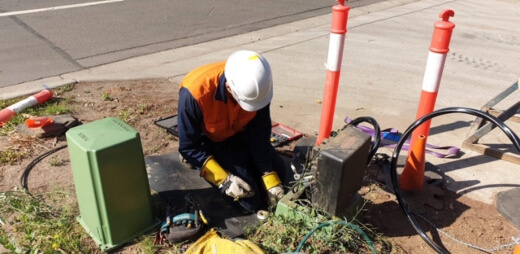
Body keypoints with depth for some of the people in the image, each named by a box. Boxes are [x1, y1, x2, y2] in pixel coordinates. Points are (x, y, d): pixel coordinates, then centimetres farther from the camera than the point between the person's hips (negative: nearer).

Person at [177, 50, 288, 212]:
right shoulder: (195, 92, -38)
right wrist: (224, 180, -30)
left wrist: (271, 181, -16)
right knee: (253, 200, -11)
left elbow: (259, 134, -15)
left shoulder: (256, 84, -25)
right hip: (208, 143, -4)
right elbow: (189, 147, -25)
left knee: (278, 171, 10)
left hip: (238, 135, 5)